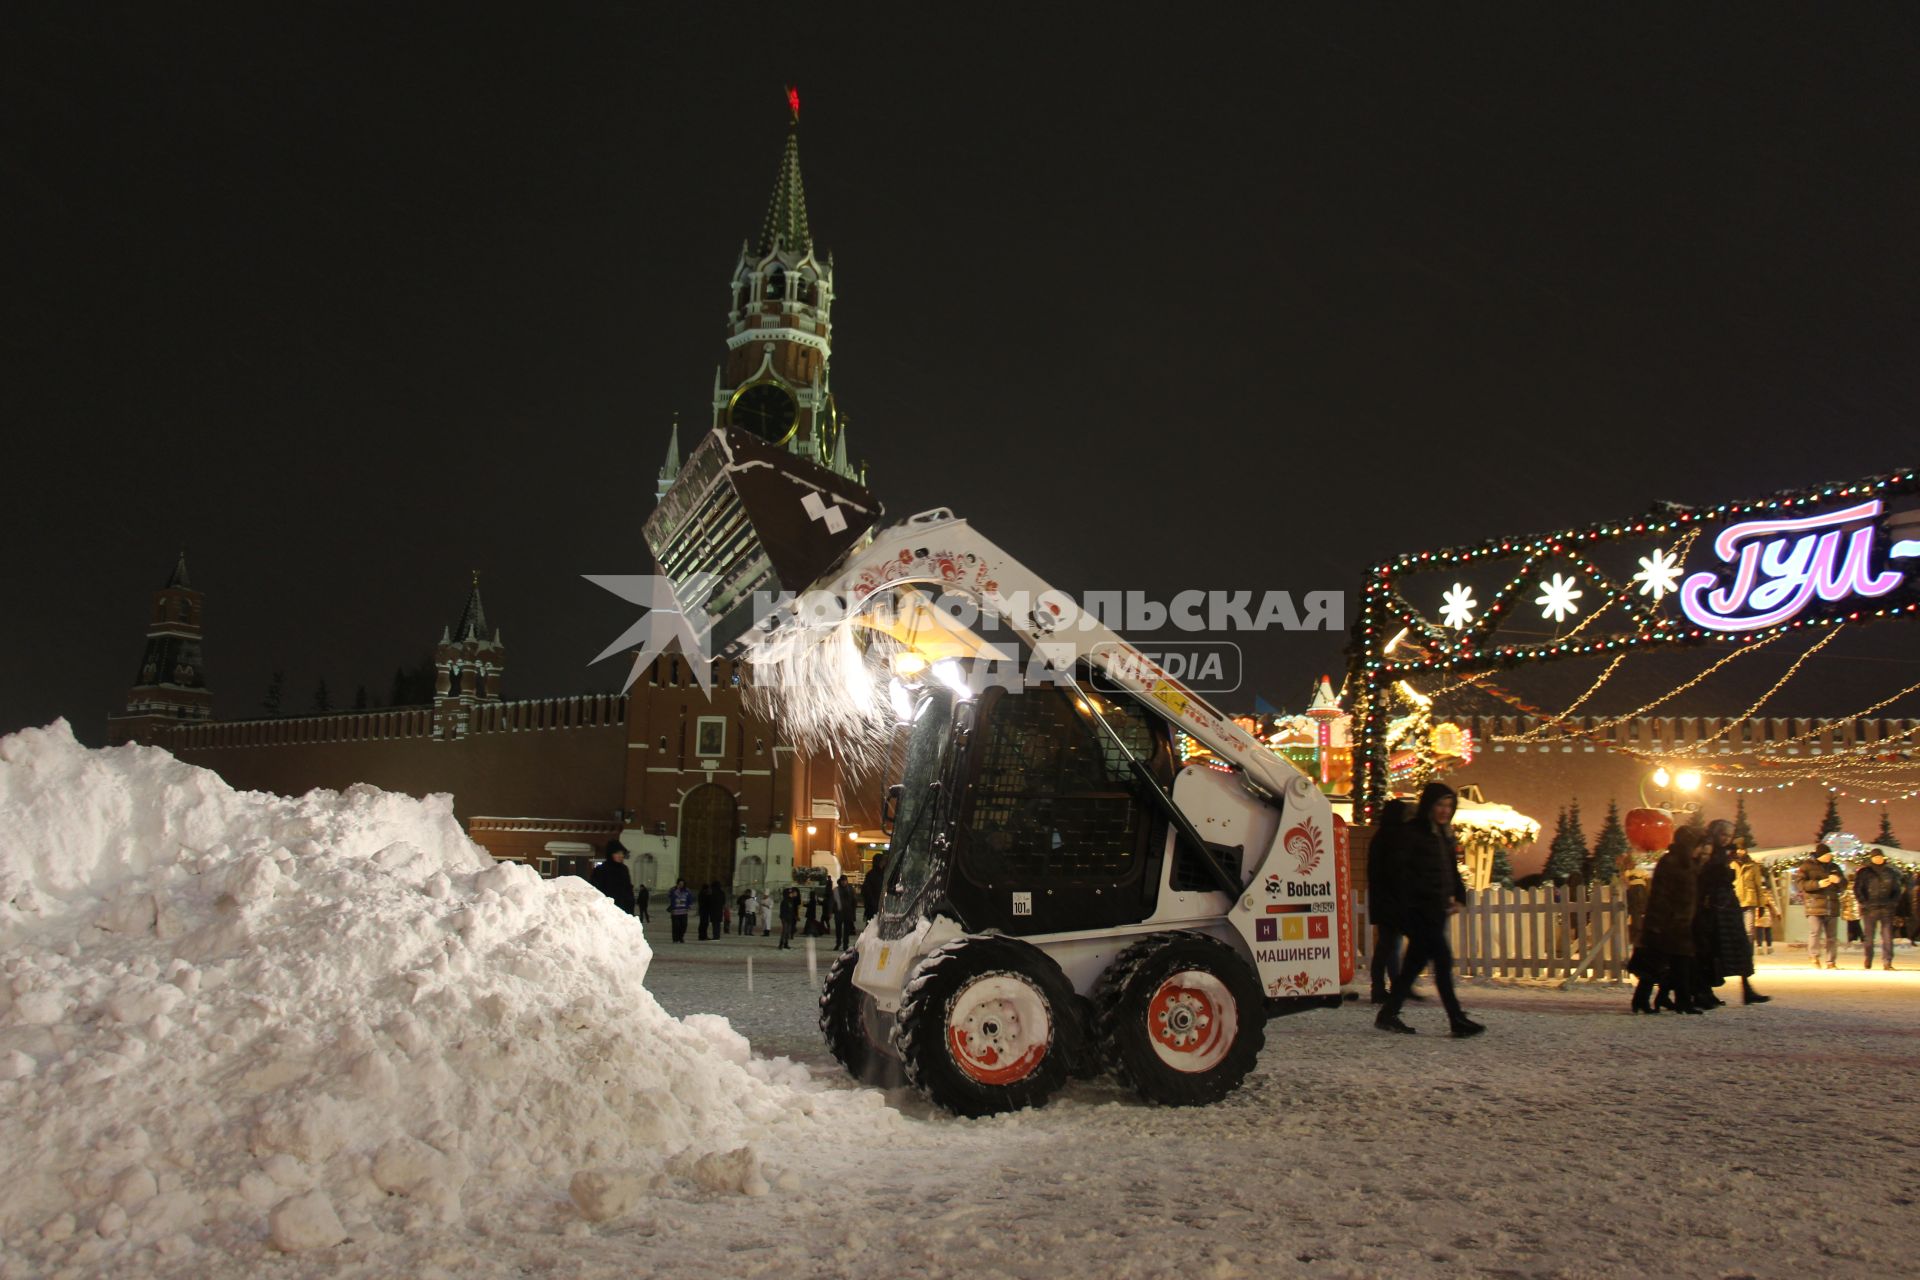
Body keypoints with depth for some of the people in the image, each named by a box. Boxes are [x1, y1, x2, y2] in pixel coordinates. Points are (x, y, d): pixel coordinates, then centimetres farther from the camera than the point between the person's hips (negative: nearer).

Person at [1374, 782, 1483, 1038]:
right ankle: (1457, 1020, -4)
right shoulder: (1412, 833, -9)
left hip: (1438, 909, 9)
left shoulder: (1445, 834, 16)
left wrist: (1458, 897, 9)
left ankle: (1388, 1015, 17)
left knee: (1416, 962, 10)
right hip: (1419, 909, -9)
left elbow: (1452, 870, 23)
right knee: (1442, 959, -9)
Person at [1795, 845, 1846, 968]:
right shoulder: (1807, 866, 2)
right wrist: (1818, 884, -19)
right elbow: (1799, 883, -7)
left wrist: (1839, 880, -2)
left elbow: (1844, 884, 22)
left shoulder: (1834, 867, 19)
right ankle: (1814, 957, -1)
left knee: (1831, 935, 7)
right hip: (1815, 904, -5)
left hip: (1832, 906, 5)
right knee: (1815, 932, -15)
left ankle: (1831, 962, 14)